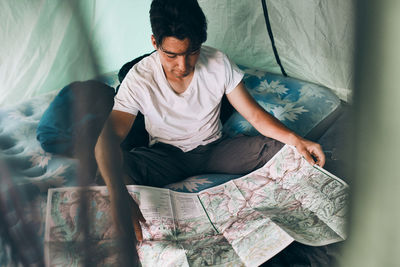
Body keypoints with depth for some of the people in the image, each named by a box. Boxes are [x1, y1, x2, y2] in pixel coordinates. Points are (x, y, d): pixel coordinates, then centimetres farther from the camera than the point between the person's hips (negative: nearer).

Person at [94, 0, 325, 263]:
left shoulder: (219, 63, -14)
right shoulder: (140, 78, -22)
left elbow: (253, 112, -8)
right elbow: (109, 136, -31)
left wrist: (295, 139, -27)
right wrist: (120, 195, -50)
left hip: (215, 150, 2)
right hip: (167, 157, -2)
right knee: (119, 167, -34)